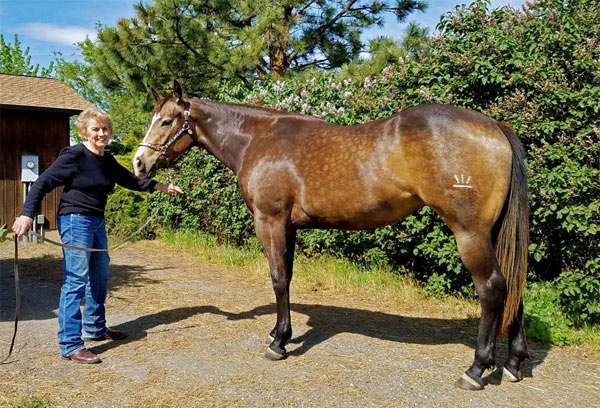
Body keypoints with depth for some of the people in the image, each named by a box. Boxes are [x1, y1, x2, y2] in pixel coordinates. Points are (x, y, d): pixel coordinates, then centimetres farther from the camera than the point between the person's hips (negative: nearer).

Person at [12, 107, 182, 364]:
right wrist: (27, 214, -25)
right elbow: (43, 183, -15)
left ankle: (95, 328, 33)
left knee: (100, 276, 17)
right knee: (75, 280, -9)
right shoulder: (73, 155, -13)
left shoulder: (107, 160, 9)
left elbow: (129, 180, 20)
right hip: (76, 220, -9)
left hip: (97, 222, 9)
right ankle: (70, 345, -3)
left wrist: (161, 187, 17)